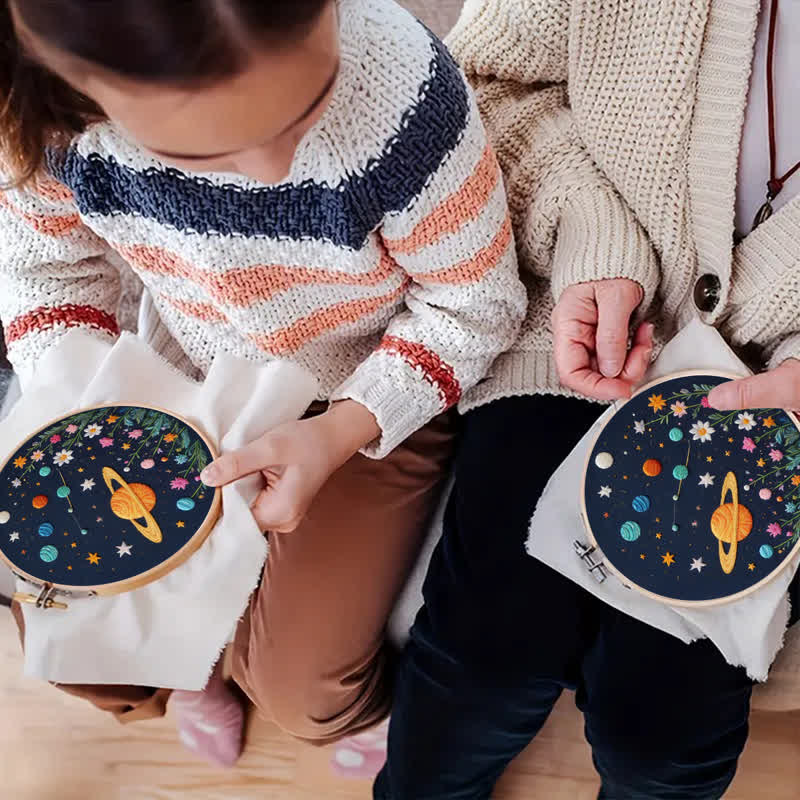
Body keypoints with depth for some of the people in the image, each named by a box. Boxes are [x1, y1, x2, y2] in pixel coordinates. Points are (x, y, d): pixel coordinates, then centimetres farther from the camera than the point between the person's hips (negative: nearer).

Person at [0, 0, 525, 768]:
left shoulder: (397, 86, -37)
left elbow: (475, 306, -21)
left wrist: (339, 433, -32)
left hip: (375, 401, -3)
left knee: (303, 692, -6)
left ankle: (358, 701, 34)